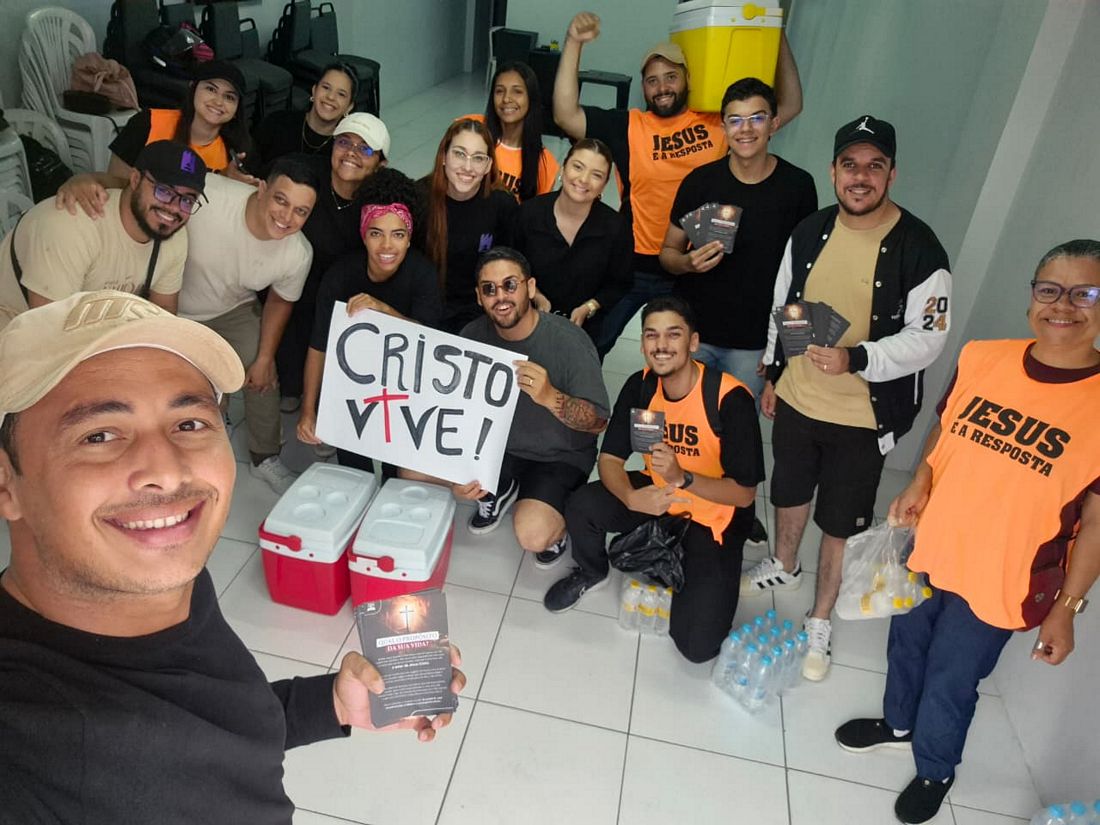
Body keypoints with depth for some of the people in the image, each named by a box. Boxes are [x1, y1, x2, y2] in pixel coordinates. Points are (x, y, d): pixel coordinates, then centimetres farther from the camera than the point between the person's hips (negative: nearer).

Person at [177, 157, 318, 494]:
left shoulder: (299, 255, -26)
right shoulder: (205, 194, -39)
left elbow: (280, 300, -5)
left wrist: (265, 358, -1)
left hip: (233, 310, 2)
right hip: (170, 306, -2)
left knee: (263, 378, -3)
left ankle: (265, 459, 23)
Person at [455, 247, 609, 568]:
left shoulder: (568, 340, -23)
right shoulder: (473, 335, -9)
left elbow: (599, 421, -21)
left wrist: (550, 397, -40)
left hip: (558, 457, -5)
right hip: (495, 445, 5)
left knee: (533, 536, -30)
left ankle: (558, 522, 9)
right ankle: (499, 490, 16)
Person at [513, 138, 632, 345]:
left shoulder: (616, 227, -12)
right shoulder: (529, 213, -10)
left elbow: (619, 284, 1)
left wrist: (588, 308, -13)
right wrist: (535, 295, -11)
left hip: (584, 328, 0)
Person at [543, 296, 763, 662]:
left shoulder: (730, 397, -25)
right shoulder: (640, 386, -10)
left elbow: (744, 493, -21)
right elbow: (610, 458, -9)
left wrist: (682, 478, -38)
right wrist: (631, 497, -32)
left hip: (715, 513, -4)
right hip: (656, 494, 4)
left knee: (697, 643, -15)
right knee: (581, 506, -24)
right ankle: (591, 573, 10)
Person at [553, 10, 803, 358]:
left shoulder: (718, 121, -2)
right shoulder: (628, 126, -6)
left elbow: (789, 106, 3)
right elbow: (565, 115, -14)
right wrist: (574, 43, -21)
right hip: (634, 266, -1)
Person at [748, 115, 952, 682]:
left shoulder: (918, 249, -15)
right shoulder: (809, 232, 0)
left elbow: (926, 338, -15)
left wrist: (857, 359, -30)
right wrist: (772, 374, 14)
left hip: (864, 416, -4)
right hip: (796, 400, 5)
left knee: (841, 525, 9)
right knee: (790, 493, 24)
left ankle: (819, 623, 29)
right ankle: (783, 567, 53)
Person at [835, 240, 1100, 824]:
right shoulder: (980, 359, -7)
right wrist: (920, 482, -10)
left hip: (1000, 585, -4)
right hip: (930, 551, 4)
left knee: (949, 684, 15)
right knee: (906, 642, 25)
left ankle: (935, 770, 45)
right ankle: (898, 722, 56)